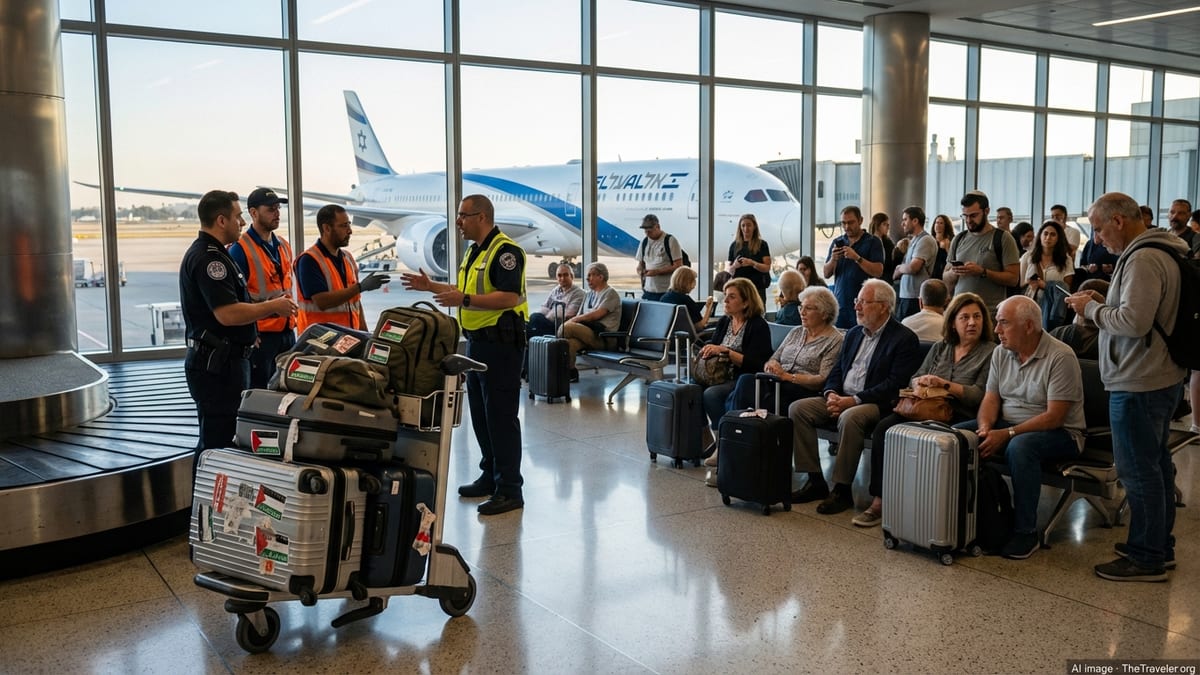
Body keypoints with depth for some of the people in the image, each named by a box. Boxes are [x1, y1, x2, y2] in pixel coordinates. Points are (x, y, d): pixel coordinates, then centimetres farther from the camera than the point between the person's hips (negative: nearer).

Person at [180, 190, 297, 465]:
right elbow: (228, 314, -26)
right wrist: (272, 307, -14)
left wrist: (270, 306, 13)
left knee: (217, 440, 18)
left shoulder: (208, 253, 18)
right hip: (217, 365, -11)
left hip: (220, 361, 11)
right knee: (218, 443, -7)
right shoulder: (208, 258, -17)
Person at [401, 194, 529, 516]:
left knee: (501, 415, -7)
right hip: (477, 341, 10)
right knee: (480, 413, 15)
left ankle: (510, 489, 0)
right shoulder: (474, 252, 16)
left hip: (501, 342, -10)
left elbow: (509, 297, -24)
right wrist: (430, 286, 21)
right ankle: (490, 476, 27)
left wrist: (464, 301, -28)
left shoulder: (505, 251, -15)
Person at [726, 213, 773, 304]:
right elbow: (729, 270, 13)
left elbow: (767, 268, -2)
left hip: (757, 288, -2)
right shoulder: (734, 245, 11)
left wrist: (752, 263, -18)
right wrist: (734, 266, -10)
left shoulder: (762, 245, 5)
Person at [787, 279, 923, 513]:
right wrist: (831, 393, -4)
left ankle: (842, 489, -24)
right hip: (841, 398, 7)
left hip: (875, 404, -7)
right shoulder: (853, 334, 18)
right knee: (797, 409, -13)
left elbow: (894, 385, -15)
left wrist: (854, 400, -20)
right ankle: (815, 481, -10)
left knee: (849, 418, -38)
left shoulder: (904, 339, -5)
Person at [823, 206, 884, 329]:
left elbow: (878, 271, -9)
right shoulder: (837, 243, 13)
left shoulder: (872, 242, 1)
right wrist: (833, 259, -9)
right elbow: (826, 274, 10)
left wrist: (857, 257, -18)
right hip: (840, 303, 4)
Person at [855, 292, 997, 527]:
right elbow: (914, 380, 19)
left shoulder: (991, 352, 4)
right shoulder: (940, 347, 21)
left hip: (959, 417, -5)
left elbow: (980, 395, -7)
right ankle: (879, 500, -22)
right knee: (883, 427, -23)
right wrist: (922, 381, -4)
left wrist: (944, 384, -14)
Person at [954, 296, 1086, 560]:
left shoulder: (1060, 357, -17)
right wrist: (985, 427, -16)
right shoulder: (1001, 353, 5)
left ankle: (1026, 532, -24)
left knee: (1020, 446, -38)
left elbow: (1054, 417, -21)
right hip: (1008, 426, 7)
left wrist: (1007, 434, -27)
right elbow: (991, 399, 6)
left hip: (1059, 433, -7)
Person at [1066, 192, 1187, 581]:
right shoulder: (1159, 252, 13)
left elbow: (1134, 321, -27)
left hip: (1138, 385, -11)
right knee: (1156, 465, 18)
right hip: (1160, 378, 11)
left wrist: (1091, 308, -13)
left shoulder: (1142, 260, -20)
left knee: (1139, 472, -2)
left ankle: (1147, 559, 7)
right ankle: (1161, 546, 30)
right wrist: (1100, 306, 7)